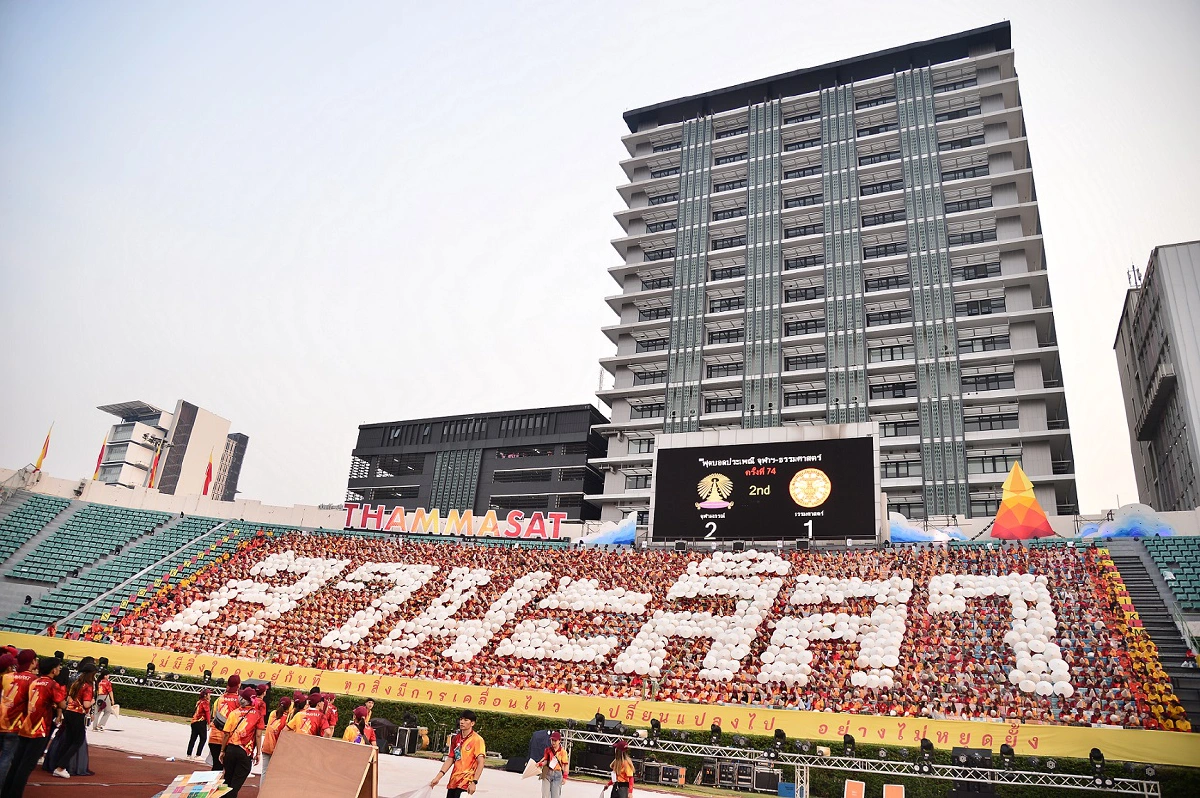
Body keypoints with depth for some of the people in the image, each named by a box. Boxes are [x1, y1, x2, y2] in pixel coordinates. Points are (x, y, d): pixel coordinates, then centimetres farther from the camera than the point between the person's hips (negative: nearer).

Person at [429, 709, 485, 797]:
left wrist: (474, 782, -21)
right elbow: (450, 759, 14)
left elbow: (480, 763, -13)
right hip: (453, 782, 7)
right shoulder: (456, 738, 10)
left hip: (466, 783, -7)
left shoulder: (477, 740, -10)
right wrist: (438, 777, 7)